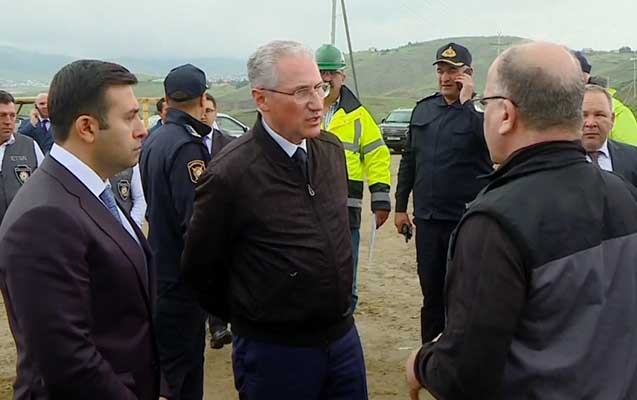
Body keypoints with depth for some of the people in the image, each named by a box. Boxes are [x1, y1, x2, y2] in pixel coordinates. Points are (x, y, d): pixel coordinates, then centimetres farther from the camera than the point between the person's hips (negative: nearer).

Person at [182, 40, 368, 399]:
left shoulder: (332, 149, 1)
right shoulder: (230, 174, -19)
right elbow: (200, 269, -8)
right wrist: (248, 318, 5)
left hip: (344, 334, 6)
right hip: (275, 351, -5)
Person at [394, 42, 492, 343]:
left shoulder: (480, 112, -6)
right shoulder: (424, 109, 9)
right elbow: (408, 159, 14)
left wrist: (467, 102, -21)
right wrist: (400, 206, 13)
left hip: (467, 220, -5)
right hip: (427, 218, 5)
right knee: (431, 292, 15)